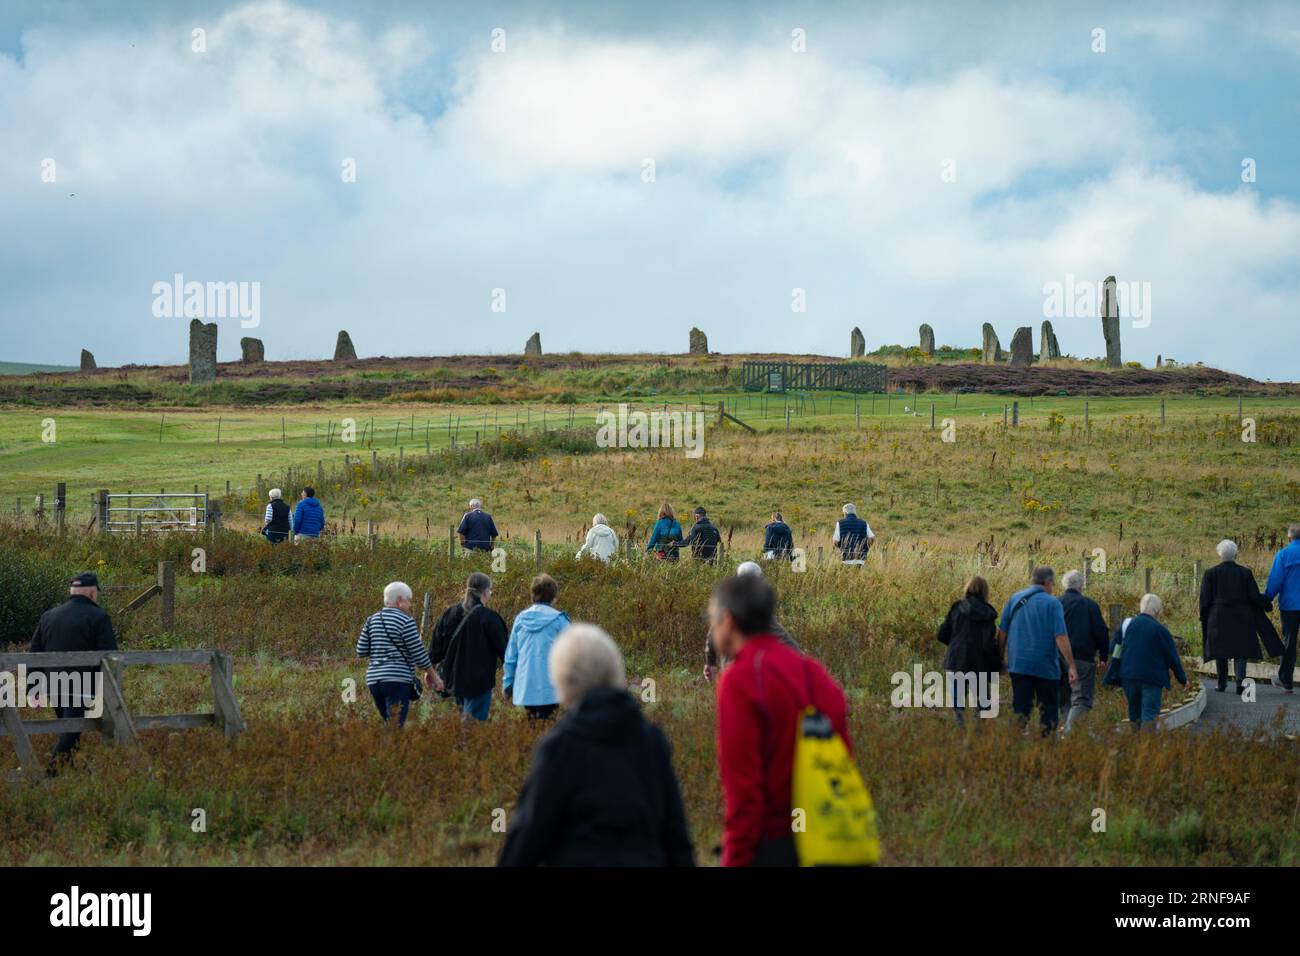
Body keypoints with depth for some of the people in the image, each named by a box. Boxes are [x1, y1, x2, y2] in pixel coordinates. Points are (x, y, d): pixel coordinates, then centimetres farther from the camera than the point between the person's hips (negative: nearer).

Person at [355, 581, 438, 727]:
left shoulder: (371, 620, 11)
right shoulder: (406, 622, -7)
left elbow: (361, 651, 10)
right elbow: (419, 654, -6)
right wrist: (432, 675, 7)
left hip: (374, 679, 7)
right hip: (397, 679, -7)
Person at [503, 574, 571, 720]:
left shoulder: (521, 618, 5)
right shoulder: (558, 619, -7)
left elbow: (510, 655, 10)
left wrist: (508, 683, 17)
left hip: (525, 687, 4)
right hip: (549, 687, -4)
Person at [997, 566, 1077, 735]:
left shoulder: (1014, 599, 6)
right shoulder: (1052, 603, -7)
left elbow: (1002, 632, 8)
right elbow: (1061, 637, -13)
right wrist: (1071, 666, -11)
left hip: (1018, 665, 3)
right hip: (1046, 667, -3)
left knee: (1020, 710, 6)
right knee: (1049, 709, 8)